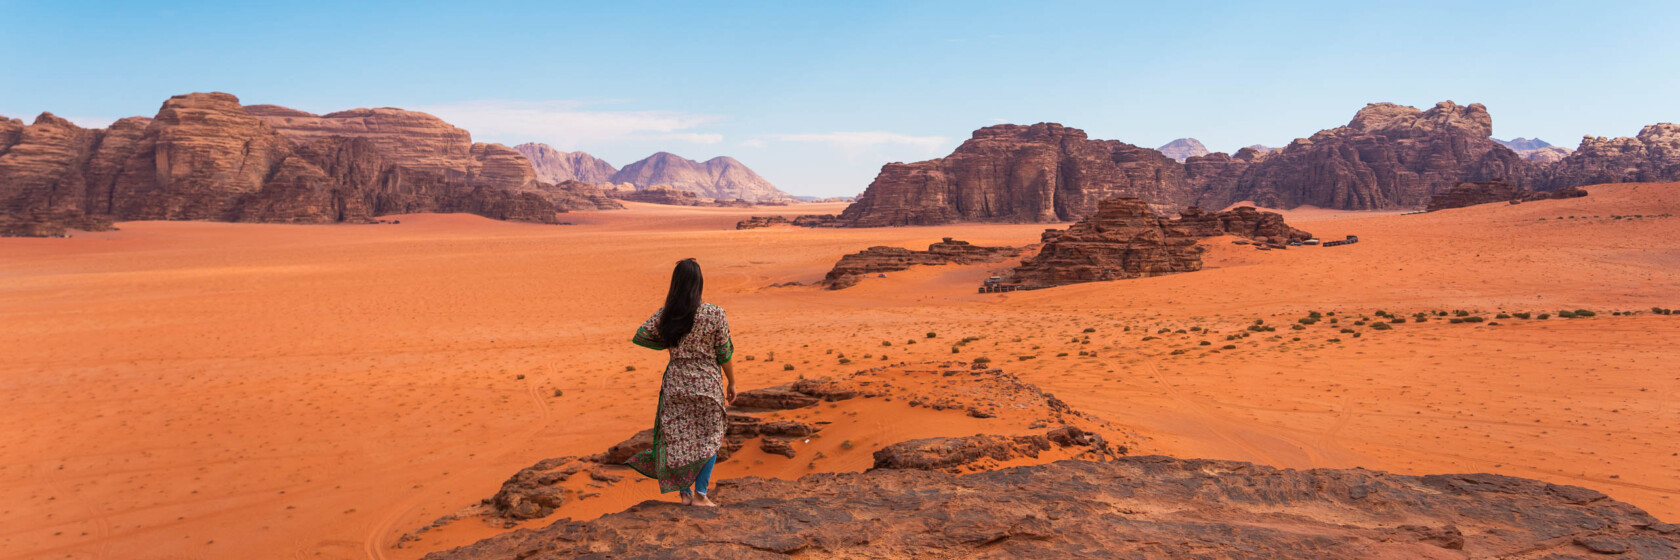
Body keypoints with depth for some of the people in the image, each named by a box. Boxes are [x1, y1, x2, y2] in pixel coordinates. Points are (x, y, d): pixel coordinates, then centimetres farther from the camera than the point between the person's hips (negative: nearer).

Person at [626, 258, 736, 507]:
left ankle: (684, 492, 19)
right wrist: (731, 383, 6)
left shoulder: (664, 316, -5)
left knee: (678, 437, 14)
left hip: (676, 383, 3)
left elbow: (640, 337, 6)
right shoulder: (715, 314, -13)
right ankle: (700, 494, 8)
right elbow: (724, 354, -7)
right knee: (710, 437, 11)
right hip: (708, 383, -3)